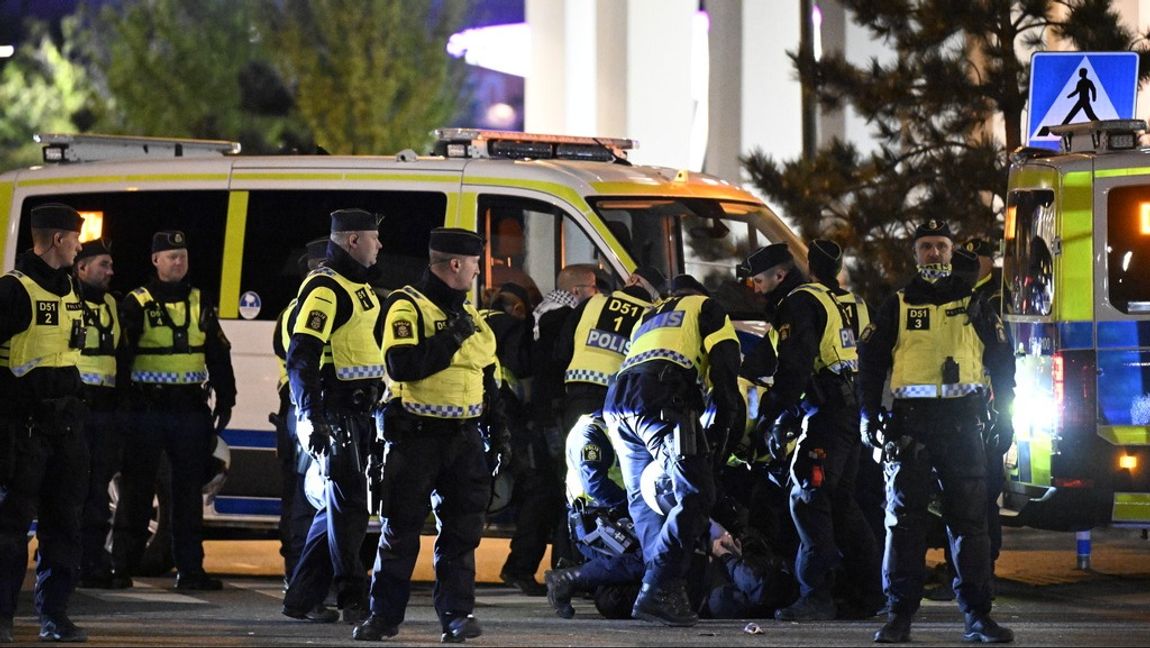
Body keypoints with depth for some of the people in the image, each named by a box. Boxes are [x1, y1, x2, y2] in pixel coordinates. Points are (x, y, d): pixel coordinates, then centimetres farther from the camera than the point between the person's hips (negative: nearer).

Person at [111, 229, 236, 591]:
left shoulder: (200, 305, 12)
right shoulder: (136, 305, -1)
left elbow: (219, 355, 15)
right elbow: (120, 356, -5)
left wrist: (225, 400, 10)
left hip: (190, 410, 4)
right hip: (146, 409, -4)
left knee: (190, 492, 5)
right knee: (136, 491, -1)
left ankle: (190, 568, 9)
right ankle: (122, 567, 4)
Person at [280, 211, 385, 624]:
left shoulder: (359, 287, 18)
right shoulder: (324, 289, -13)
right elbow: (301, 358, -20)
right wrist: (312, 417, -27)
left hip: (360, 414, 10)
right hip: (336, 414, -10)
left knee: (340, 505, 11)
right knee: (347, 506, -6)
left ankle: (303, 598, 17)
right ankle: (353, 602, -2)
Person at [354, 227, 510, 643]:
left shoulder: (469, 315, 16)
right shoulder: (407, 307, -7)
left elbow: (487, 379, 23)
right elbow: (402, 366, -22)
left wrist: (498, 433, 19)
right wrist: (451, 338, -17)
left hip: (464, 438, 6)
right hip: (416, 436, -6)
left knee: (461, 530, 3)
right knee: (400, 530, 0)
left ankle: (457, 613, 7)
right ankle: (384, 615, 6)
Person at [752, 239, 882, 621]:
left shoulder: (802, 303, -5)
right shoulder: (855, 306, 20)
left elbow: (794, 366, -15)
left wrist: (772, 416, -12)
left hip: (827, 414, -8)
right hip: (858, 414, 8)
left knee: (808, 501, -9)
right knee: (841, 501, 16)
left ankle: (816, 596, -15)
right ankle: (869, 591, 16)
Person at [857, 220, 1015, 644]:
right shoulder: (898, 306, 11)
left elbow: (1001, 361, 15)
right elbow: (870, 360, 11)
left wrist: (1004, 414, 7)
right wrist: (869, 415, 1)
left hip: (963, 424, 0)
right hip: (910, 424, 0)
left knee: (970, 520, -2)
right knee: (904, 519, -3)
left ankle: (977, 614, 0)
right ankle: (900, 614, -1)